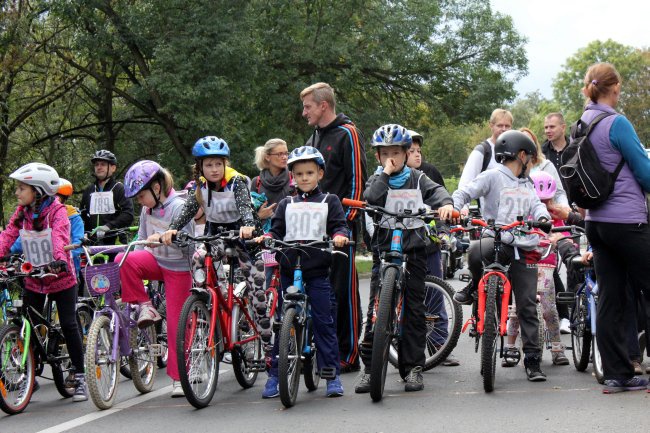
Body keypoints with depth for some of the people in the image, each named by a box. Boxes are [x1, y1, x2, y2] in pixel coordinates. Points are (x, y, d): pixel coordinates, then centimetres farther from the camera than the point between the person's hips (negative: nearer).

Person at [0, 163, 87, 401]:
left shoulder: (57, 211, -15)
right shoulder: (22, 213, 0)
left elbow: (60, 237, -31)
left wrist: (59, 259, -49)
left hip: (61, 278, -5)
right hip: (33, 280, 5)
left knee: (68, 325, -4)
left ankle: (79, 377, 7)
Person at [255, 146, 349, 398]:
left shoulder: (329, 202, 11)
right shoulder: (286, 204, 17)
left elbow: (339, 225, 2)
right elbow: (277, 230, 11)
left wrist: (339, 235, -20)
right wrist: (266, 237, -10)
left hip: (318, 271, -2)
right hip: (289, 270, 2)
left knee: (324, 322, -4)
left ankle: (332, 375, 1)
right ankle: (275, 375, 8)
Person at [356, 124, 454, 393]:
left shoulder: (417, 179, 9)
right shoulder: (377, 179, 8)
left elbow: (436, 191, -8)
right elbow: (370, 199, -13)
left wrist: (445, 203, -29)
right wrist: (385, 174, -11)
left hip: (414, 250, 1)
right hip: (384, 248, -1)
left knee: (414, 308, 2)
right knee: (376, 309, -6)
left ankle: (413, 367, 7)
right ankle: (369, 366, 0)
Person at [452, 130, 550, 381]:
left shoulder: (526, 184, 22)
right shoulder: (493, 177, 2)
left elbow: (536, 204, 10)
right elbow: (464, 193, -3)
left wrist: (542, 217, -13)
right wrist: (455, 209, -23)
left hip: (523, 249, 5)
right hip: (497, 240, -5)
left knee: (527, 306, 1)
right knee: (476, 254, -39)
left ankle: (532, 361, 5)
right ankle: (476, 285, -6)